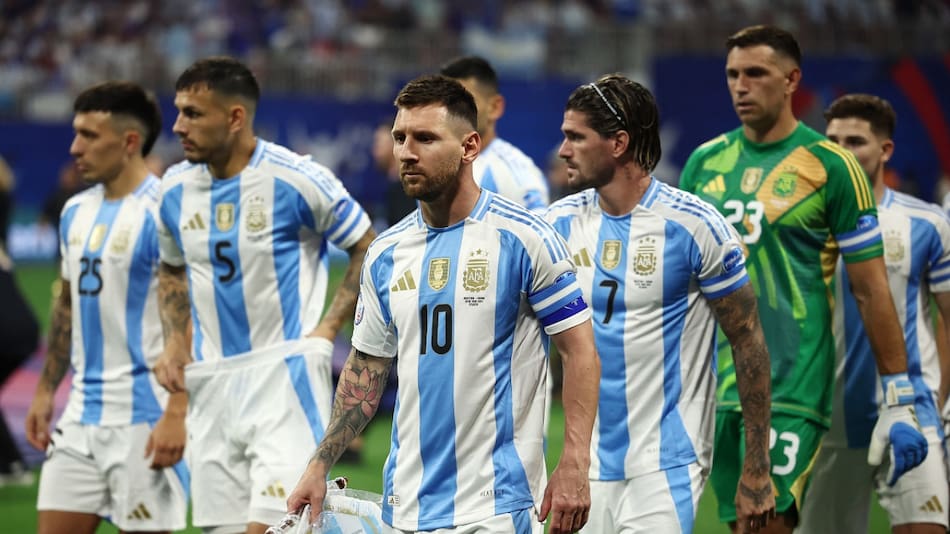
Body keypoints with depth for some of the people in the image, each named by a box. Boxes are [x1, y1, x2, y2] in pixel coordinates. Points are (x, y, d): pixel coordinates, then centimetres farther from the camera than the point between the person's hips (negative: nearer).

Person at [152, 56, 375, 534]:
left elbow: (370, 250, -1)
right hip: (211, 385, 6)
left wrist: (327, 328, -7)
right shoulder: (176, 188, 6)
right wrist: (175, 342, 9)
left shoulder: (296, 180, -12)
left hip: (285, 374, -6)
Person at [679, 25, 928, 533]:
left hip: (792, 389, -5)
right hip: (714, 385, 5)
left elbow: (871, 290, -3)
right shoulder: (705, 162, 9)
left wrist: (899, 402, -5)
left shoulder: (829, 166, -4)